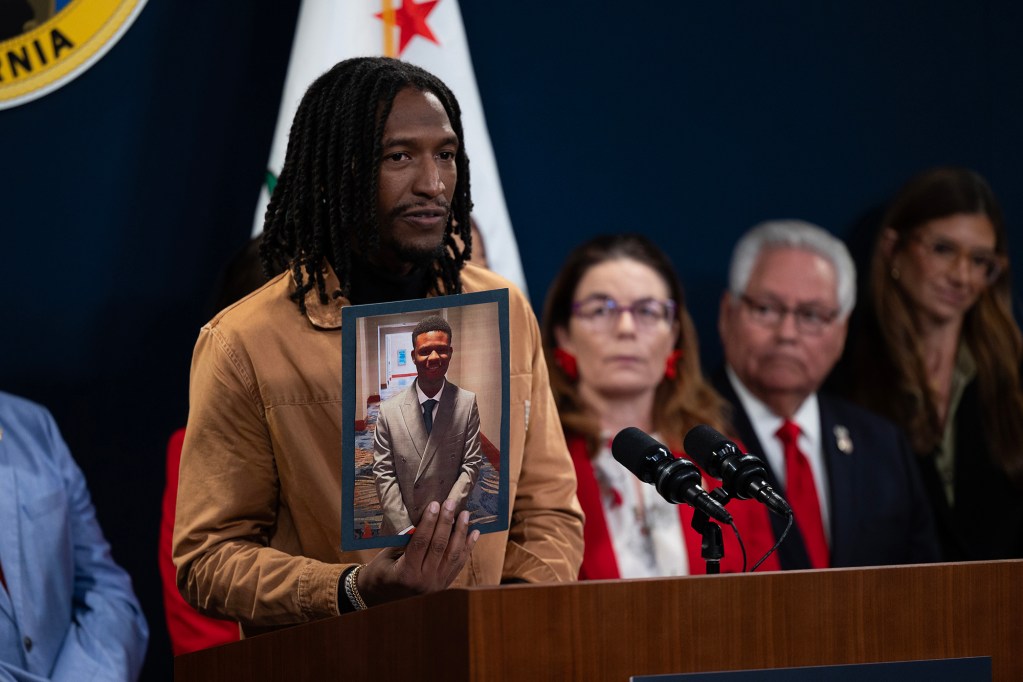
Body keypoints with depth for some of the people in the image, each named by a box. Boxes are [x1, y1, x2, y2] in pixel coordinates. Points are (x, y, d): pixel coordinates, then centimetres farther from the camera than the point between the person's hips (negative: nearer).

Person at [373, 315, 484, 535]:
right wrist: (405, 529, -13)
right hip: (399, 527, 0)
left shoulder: (467, 403, -4)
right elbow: (384, 473, -4)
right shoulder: (389, 409, -4)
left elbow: (471, 465, -5)